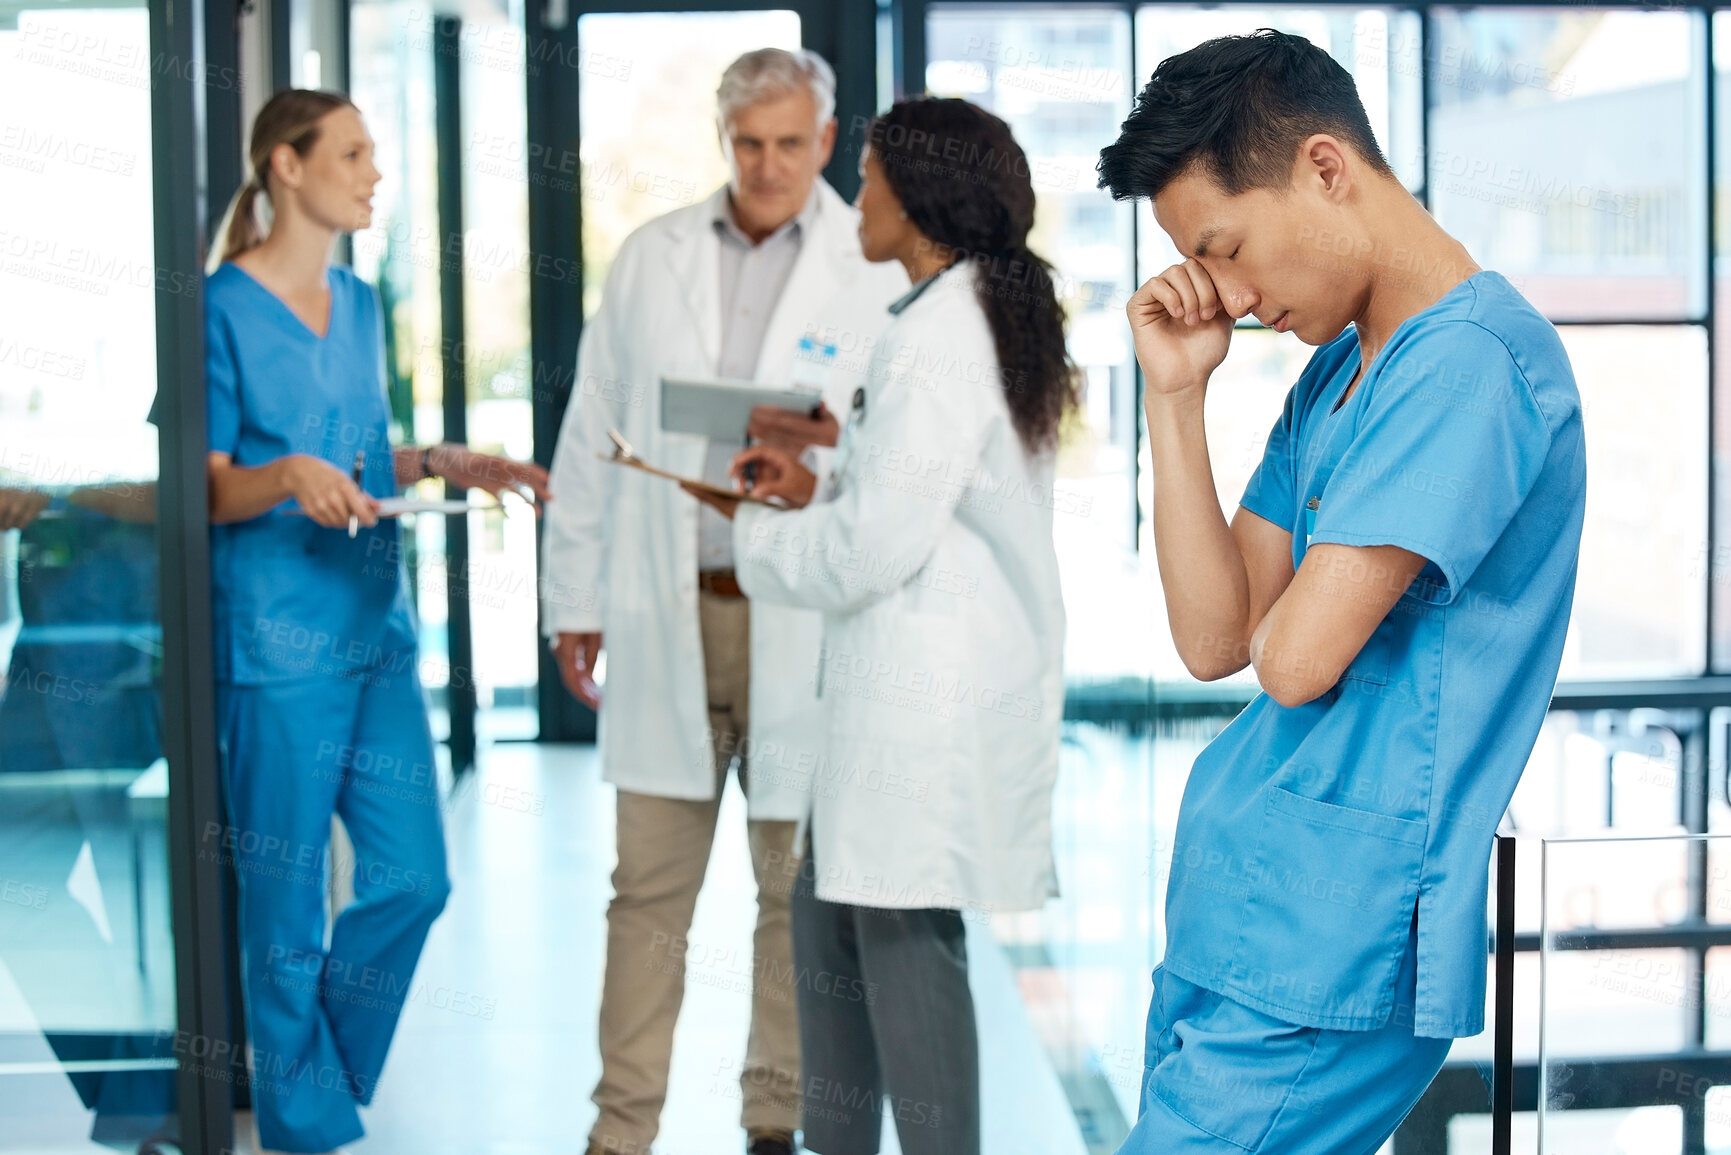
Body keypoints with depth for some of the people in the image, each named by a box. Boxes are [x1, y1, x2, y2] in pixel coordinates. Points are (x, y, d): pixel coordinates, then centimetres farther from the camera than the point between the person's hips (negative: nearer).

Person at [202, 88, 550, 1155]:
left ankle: (320, 1068, 26)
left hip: (375, 618, 7)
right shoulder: (225, 306, -8)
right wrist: (289, 475, -26)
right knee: (290, 894, 2)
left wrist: (445, 462, 6)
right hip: (277, 627, -7)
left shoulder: (358, 303, 13)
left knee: (414, 876, 6)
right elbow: (208, 486, -8)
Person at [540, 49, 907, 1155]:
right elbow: (592, 438, 12)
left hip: (804, 619, -2)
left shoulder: (875, 271, -2)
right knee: (649, 889, 6)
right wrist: (575, 598, 11)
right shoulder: (651, 257, 9)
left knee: (798, 890, 7)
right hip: (665, 615, 2)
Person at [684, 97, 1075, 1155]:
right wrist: (816, 489, 13)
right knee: (829, 912, 18)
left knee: (907, 945, -2)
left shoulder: (935, 338, -18)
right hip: (928, 677, 11)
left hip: (930, 693, -11)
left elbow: (869, 550, -20)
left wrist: (757, 530, -3)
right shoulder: (993, 316, 14)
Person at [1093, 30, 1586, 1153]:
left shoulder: (1474, 361, -17)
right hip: (1230, 921, 9)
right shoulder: (1335, 373, 14)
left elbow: (1299, 655, -22)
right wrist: (1176, 394, 3)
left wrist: (1275, 623, 1)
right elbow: (1213, 637, 8)